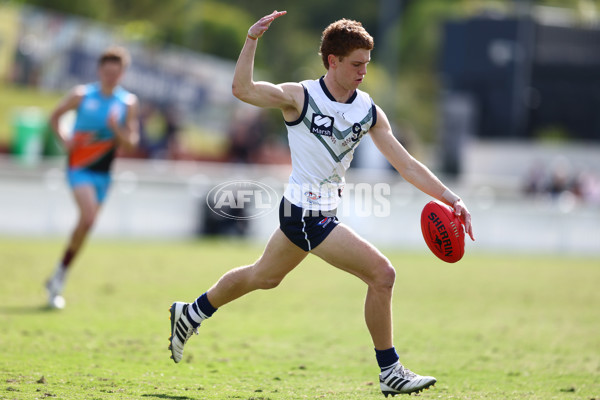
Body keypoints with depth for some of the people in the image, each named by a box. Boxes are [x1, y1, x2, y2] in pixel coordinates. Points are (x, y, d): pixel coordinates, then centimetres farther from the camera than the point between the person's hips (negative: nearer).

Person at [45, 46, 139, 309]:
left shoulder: (128, 102, 3)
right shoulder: (81, 95, -2)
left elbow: (131, 143, 2)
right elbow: (55, 116, 12)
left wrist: (116, 128, -17)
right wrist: (64, 139, -5)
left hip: (103, 173, 4)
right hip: (80, 167, -4)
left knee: (85, 225, 7)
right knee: (89, 218, -23)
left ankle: (59, 278, 24)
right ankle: (60, 276, -10)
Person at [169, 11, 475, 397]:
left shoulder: (370, 112, 3)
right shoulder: (300, 97, -13)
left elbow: (406, 164, 1)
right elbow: (243, 89, -25)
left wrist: (451, 199, -8)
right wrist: (252, 40, -36)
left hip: (323, 212, 8)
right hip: (306, 212, -8)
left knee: (263, 276, 26)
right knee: (382, 273, -14)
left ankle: (192, 313, 47)